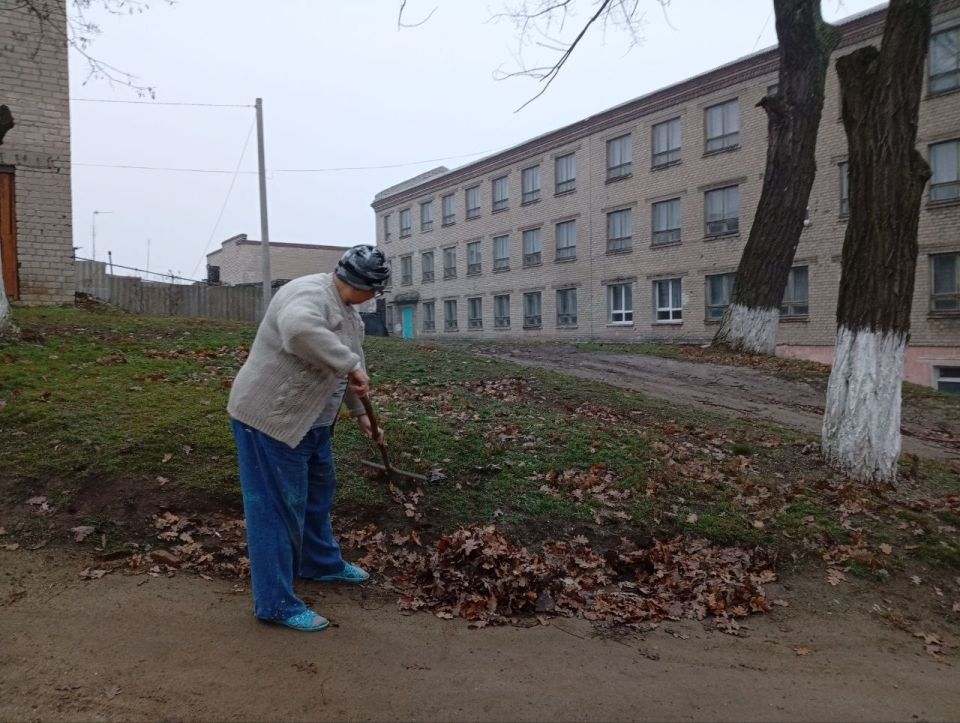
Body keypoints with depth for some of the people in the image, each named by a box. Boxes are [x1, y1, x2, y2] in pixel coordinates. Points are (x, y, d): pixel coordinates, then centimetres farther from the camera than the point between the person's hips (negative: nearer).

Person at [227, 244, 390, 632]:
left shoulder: (346, 310, 10)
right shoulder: (310, 294, -23)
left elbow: (349, 364, 20)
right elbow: (299, 330, -45)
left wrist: (360, 412, 22)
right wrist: (350, 365, -39)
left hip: (310, 420, 10)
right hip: (270, 417, -10)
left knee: (317, 493, 22)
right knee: (278, 508, -4)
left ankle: (321, 563, 40)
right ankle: (275, 603, 7)